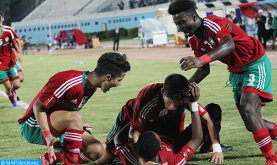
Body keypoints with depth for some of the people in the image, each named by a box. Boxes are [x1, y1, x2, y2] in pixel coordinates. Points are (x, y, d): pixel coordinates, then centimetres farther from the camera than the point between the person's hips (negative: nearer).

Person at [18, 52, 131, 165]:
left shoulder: (92, 86, 0)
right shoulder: (70, 83, -28)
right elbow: (37, 106, -23)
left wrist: (76, 125, 7)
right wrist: (47, 136, -32)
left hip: (58, 128, 9)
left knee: (97, 150, -8)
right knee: (76, 117, -35)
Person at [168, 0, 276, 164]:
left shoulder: (213, 23, -23)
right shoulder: (195, 41, 3)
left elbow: (229, 45, -41)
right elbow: (204, 70, 9)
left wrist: (201, 59, -55)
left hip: (255, 64, -9)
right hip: (236, 72, 9)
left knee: (248, 110, -26)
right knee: (252, 124, 5)